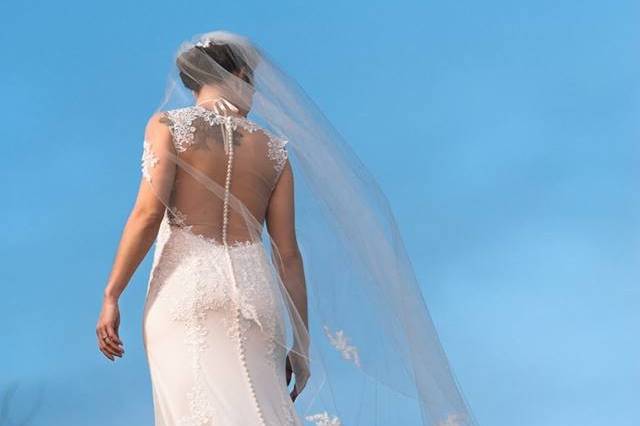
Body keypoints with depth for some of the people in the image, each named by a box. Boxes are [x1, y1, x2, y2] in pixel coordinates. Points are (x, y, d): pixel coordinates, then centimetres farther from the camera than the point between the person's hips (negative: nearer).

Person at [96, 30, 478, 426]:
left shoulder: (168, 125, 7)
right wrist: (302, 343, 15)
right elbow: (288, 254, 11)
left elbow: (148, 212, -7)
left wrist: (111, 296, -4)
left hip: (185, 288, -2)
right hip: (255, 291, 3)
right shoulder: (273, 149, 14)